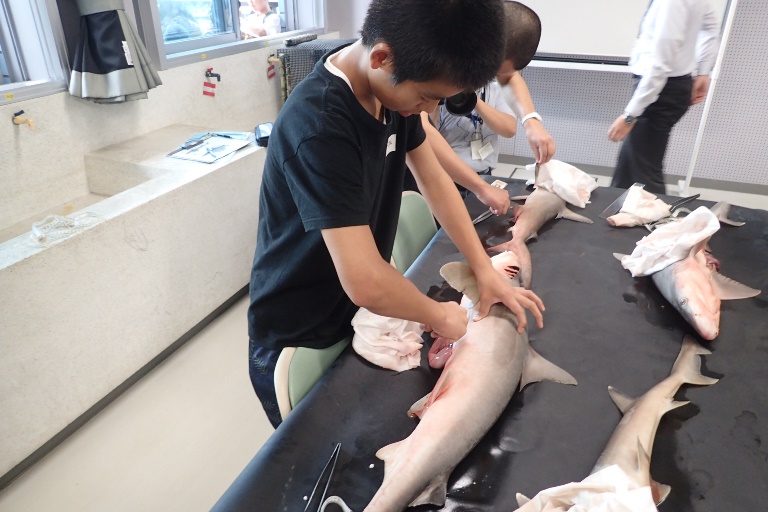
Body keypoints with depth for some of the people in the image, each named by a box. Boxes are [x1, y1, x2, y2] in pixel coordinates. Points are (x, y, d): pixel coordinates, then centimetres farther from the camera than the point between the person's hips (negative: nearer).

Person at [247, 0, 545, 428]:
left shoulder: (395, 87, -7)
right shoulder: (318, 126, -34)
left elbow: (434, 180, 2)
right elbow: (365, 282, -37)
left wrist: (486, 271, -2)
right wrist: (439, 316, -18)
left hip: (355, 320, 7)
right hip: (299, 345, -6)